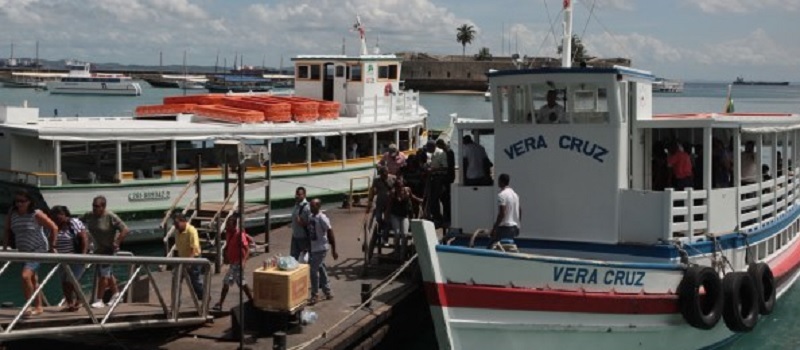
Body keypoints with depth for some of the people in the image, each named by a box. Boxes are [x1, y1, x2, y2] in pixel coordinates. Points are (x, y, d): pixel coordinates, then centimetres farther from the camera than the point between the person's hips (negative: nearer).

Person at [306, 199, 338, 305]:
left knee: (314, 270, -9)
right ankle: (328, 292, 27)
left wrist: (334, 250, -15)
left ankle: (314, 296, -1)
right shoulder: (311, 217, 6)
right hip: (313, 248, 8)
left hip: (321, 248, -8)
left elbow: (331, 234, -16)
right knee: (321, 270, 16)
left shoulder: (322, 218, -17)